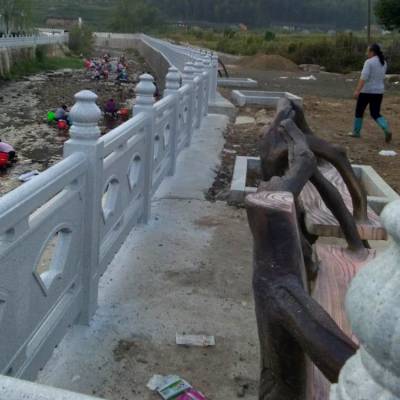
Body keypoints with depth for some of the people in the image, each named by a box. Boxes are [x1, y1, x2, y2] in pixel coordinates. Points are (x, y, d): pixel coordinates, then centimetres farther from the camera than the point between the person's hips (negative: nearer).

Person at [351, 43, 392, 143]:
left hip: (367, 91, -6)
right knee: (376, 114, 7)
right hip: (379, 91, 6)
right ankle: (387, 130, -16)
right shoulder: (384, 63, 10)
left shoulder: (369, 62, -13)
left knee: (359, 111, 13)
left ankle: (356, 132, 24)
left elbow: (364, 77, -23)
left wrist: (357, 91, -26)